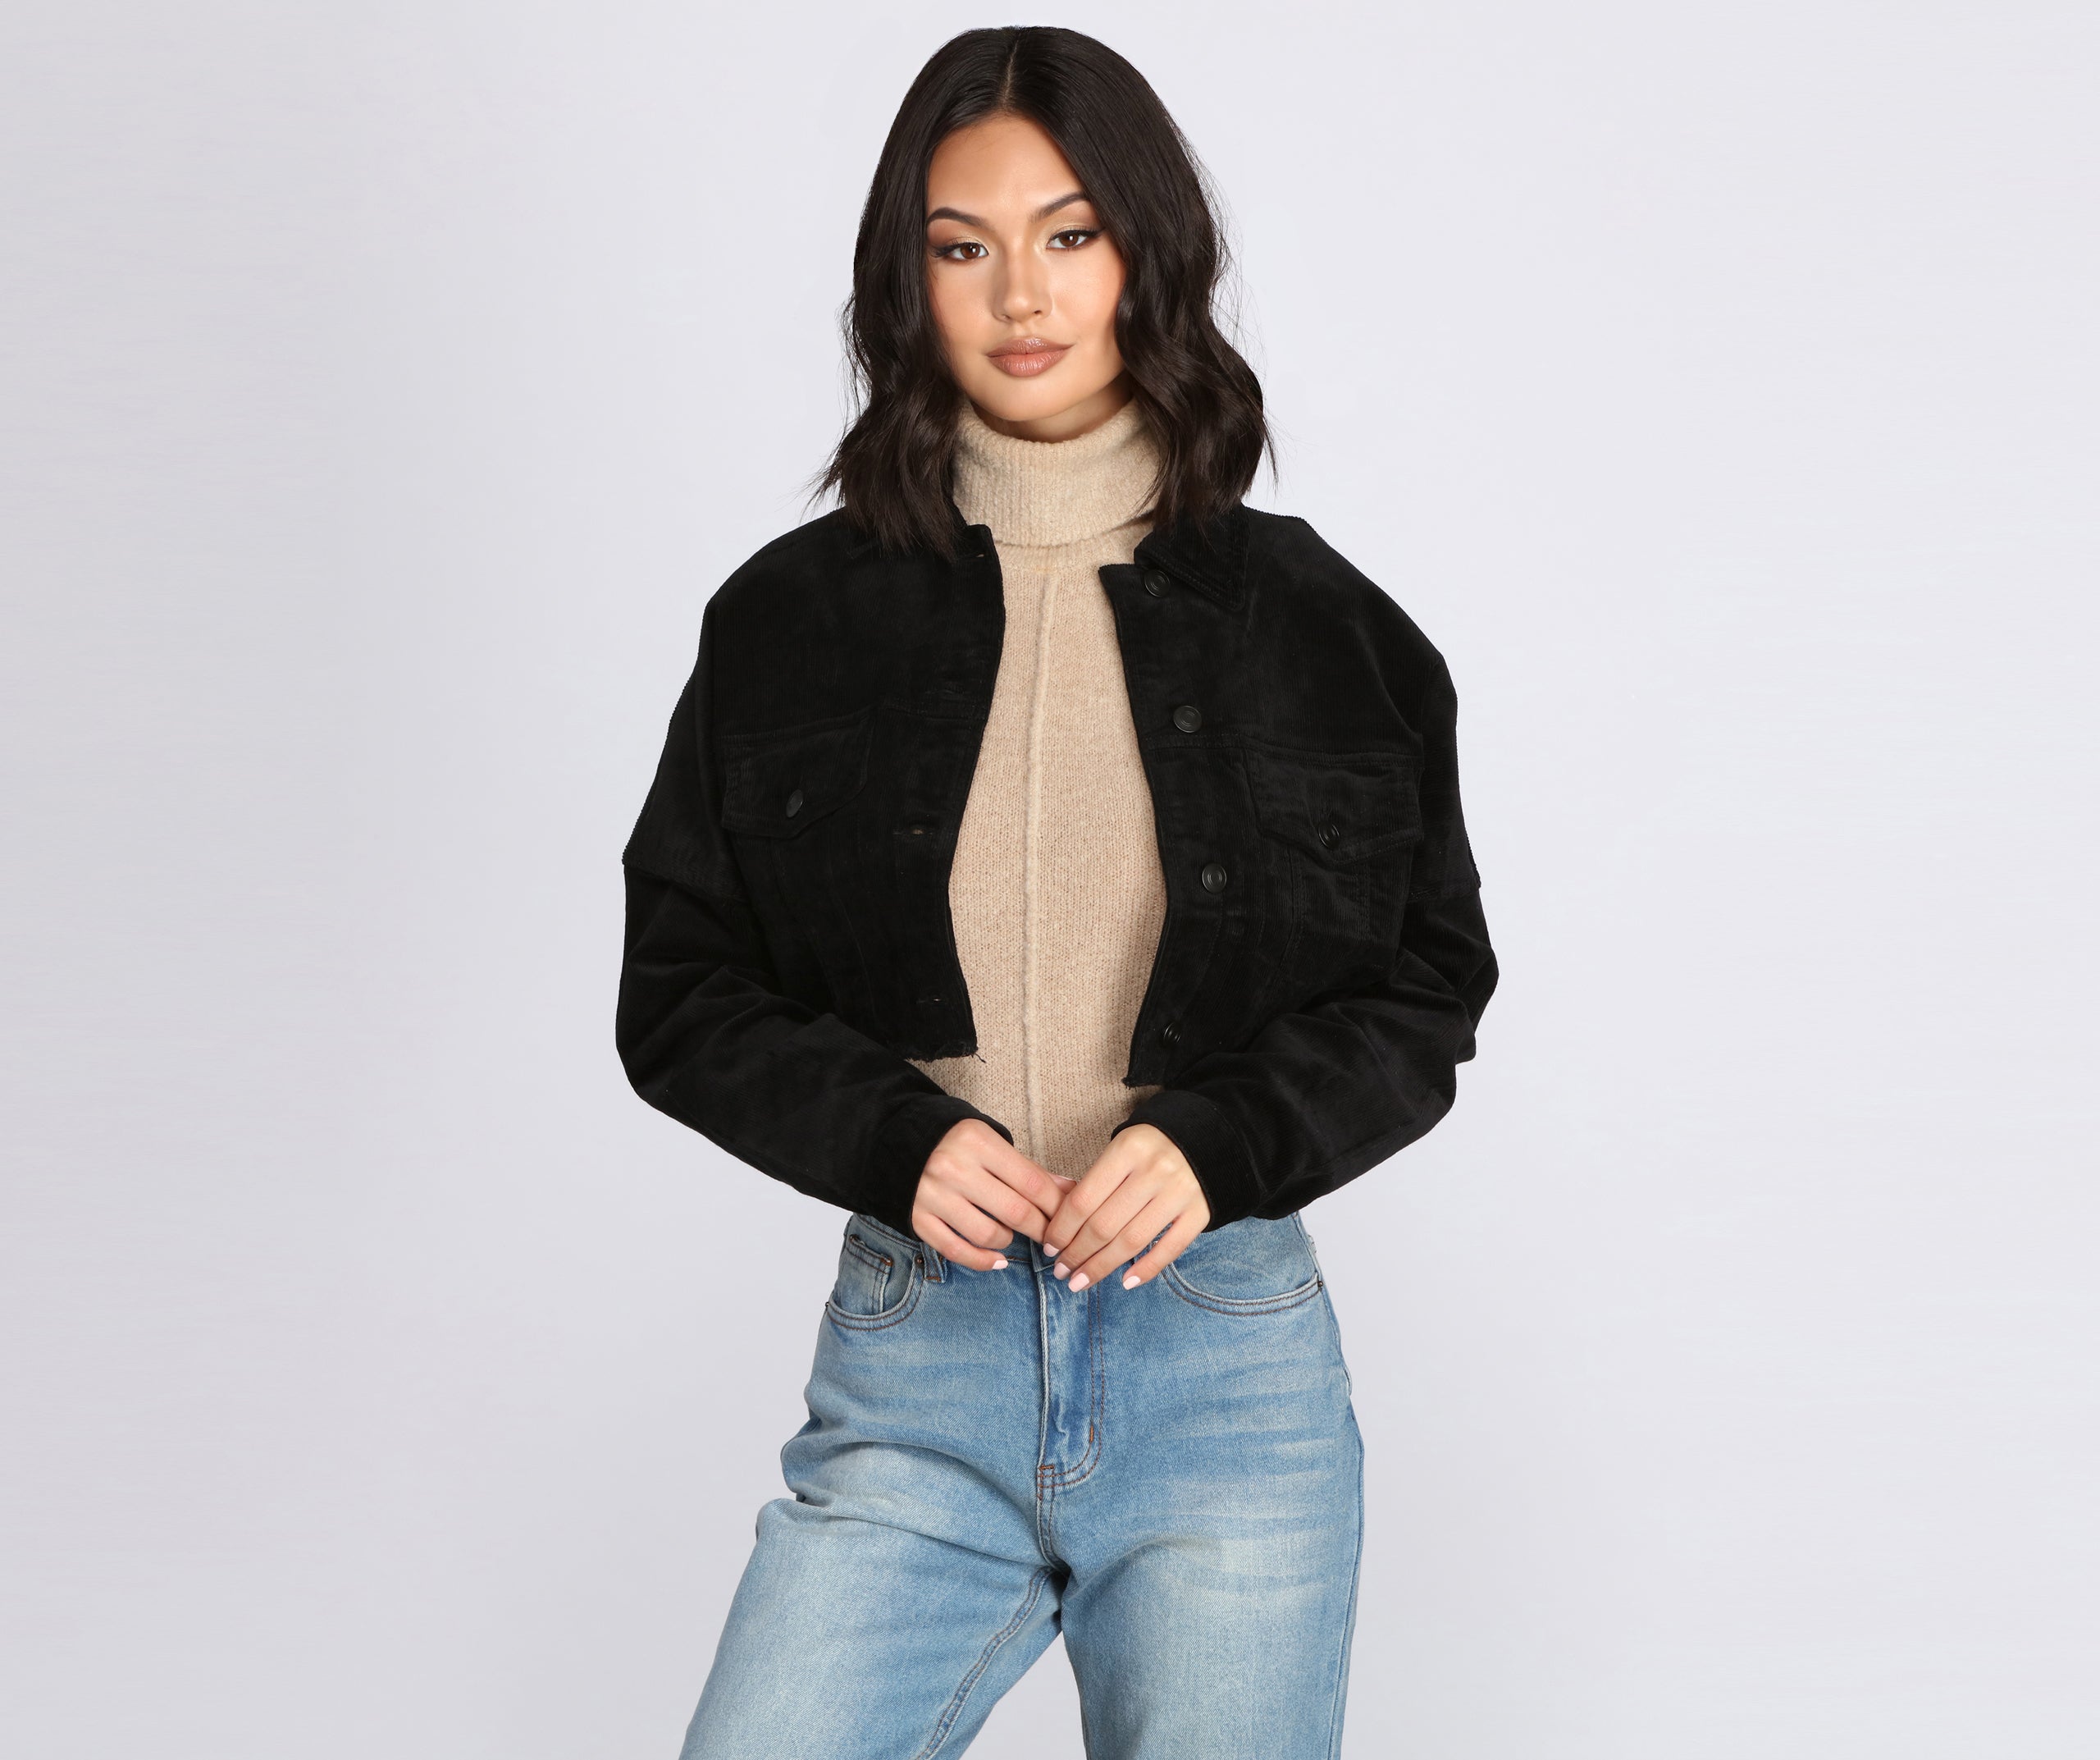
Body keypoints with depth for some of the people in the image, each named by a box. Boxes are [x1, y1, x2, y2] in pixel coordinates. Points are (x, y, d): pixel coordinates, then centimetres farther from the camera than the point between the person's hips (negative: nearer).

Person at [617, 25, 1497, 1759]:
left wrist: (1217, 1142, -12)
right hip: (915, 1367, 0)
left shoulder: (1313, 622, 2)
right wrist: (897, 1137, -12)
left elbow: (1426, 988, 6)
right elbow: (682, 994, 5)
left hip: (1228, 1352, 0)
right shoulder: (795, 619, 2)